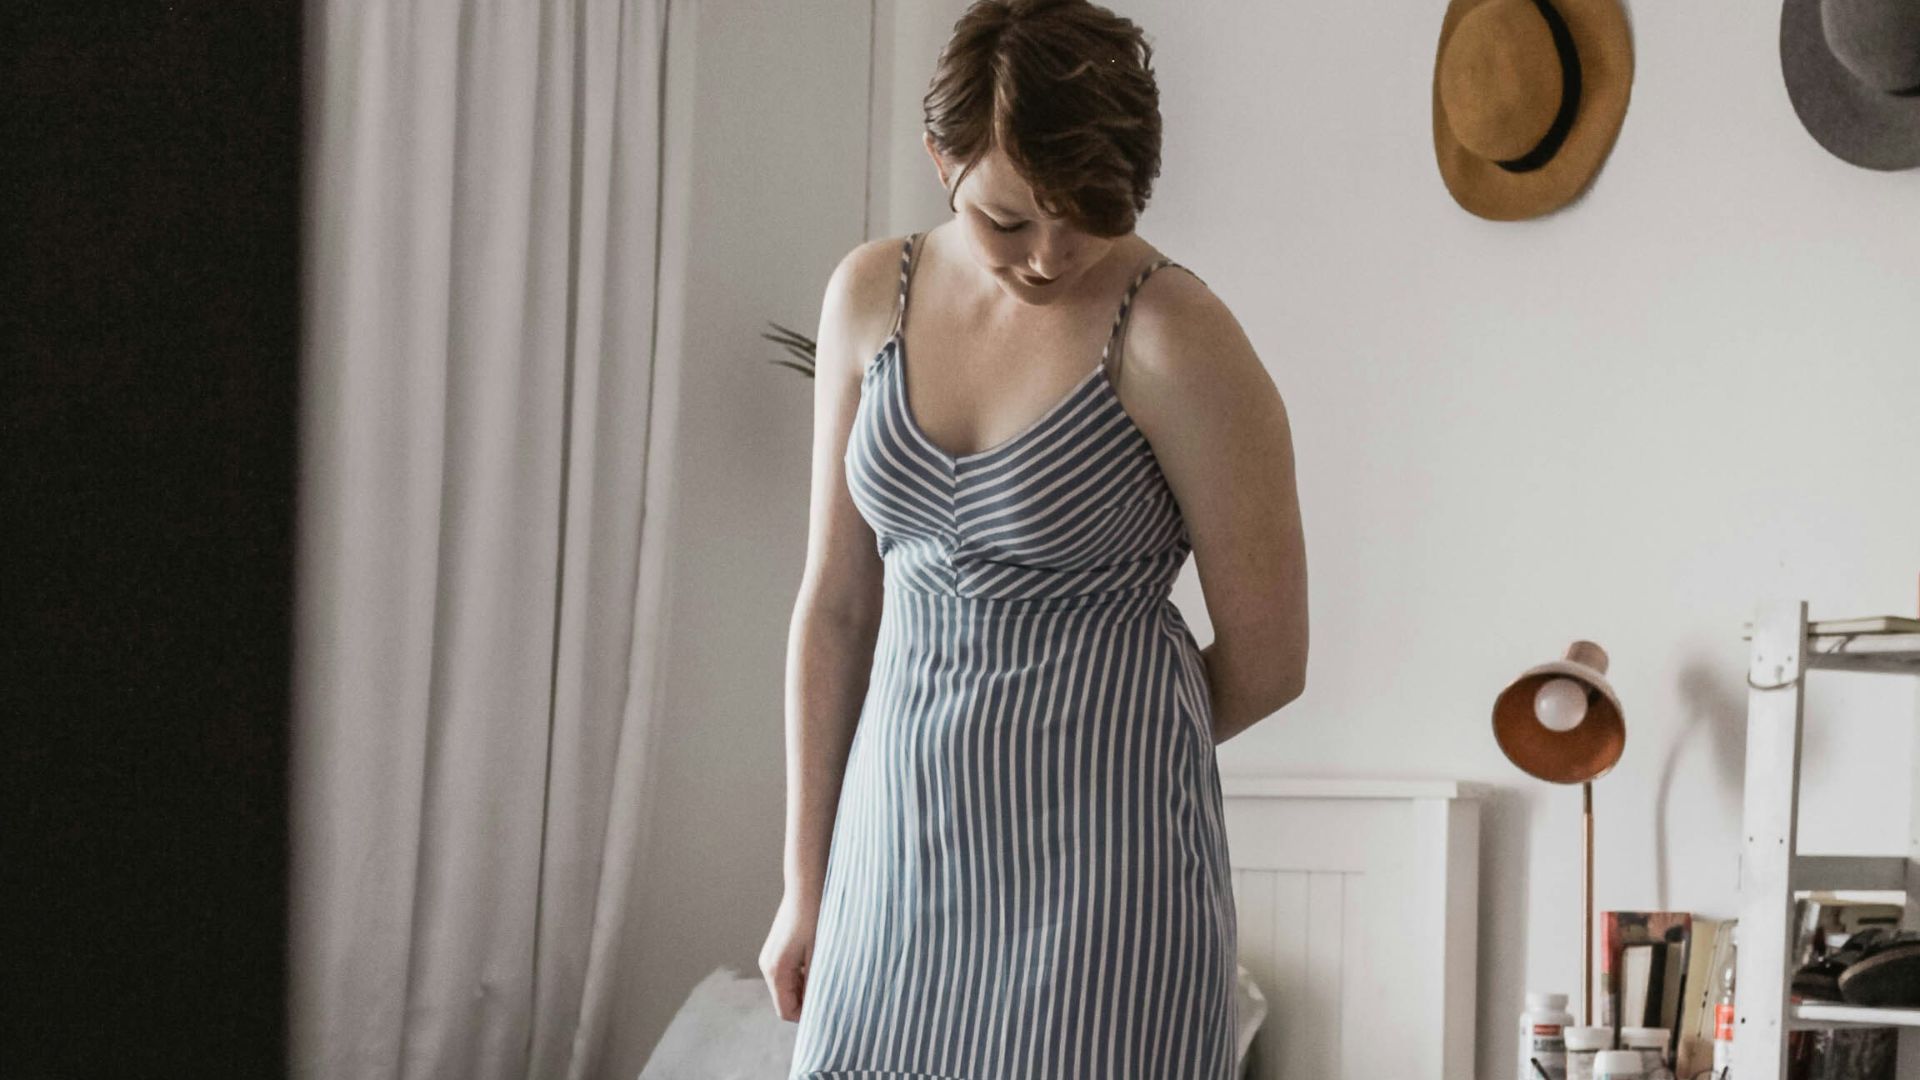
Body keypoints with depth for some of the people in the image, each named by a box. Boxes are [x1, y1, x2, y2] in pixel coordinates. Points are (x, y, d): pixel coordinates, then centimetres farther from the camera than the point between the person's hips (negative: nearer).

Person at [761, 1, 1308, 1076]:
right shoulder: (871, 295, 4)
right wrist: (806, 884, 10)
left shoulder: (1178, 341, -12)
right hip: (899, 833, 5)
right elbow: (837, 605, 9)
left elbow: (1268, 659, -5)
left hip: (1094, 858, -5)